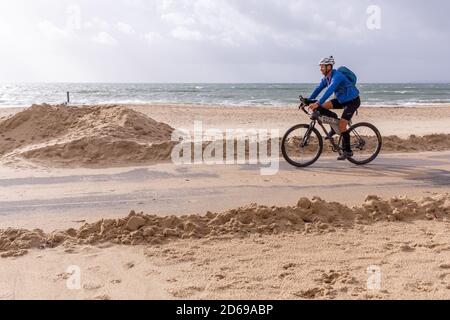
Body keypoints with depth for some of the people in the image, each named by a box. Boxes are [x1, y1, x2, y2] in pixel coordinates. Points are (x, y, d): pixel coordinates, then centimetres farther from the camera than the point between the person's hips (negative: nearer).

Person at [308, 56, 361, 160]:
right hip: (342, 100, 8)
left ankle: (347, 151, -2)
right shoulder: (326, 78, 0)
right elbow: (318, 89, 3)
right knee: (321, 107, -10)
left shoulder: (337, 76, -27)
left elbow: (330, 90, -39)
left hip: (352, 101, -8)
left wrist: (318, 103, -47)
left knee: (342, 126, -14)